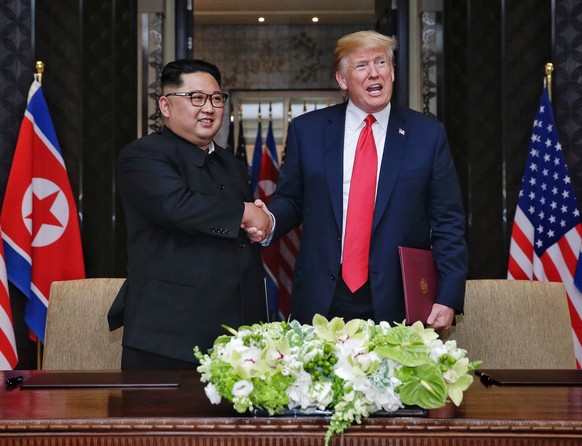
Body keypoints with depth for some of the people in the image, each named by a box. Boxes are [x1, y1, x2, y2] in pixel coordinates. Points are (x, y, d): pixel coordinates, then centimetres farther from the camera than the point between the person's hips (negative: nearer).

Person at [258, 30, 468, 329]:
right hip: (322, 302, 1)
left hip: (396, 305, -1)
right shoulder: (306, 130, 6)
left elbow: (448, 225, 2)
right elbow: (290, 200, 12)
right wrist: (269, 221, -11)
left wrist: (448, 299, -6)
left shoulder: (428, 134, 3)